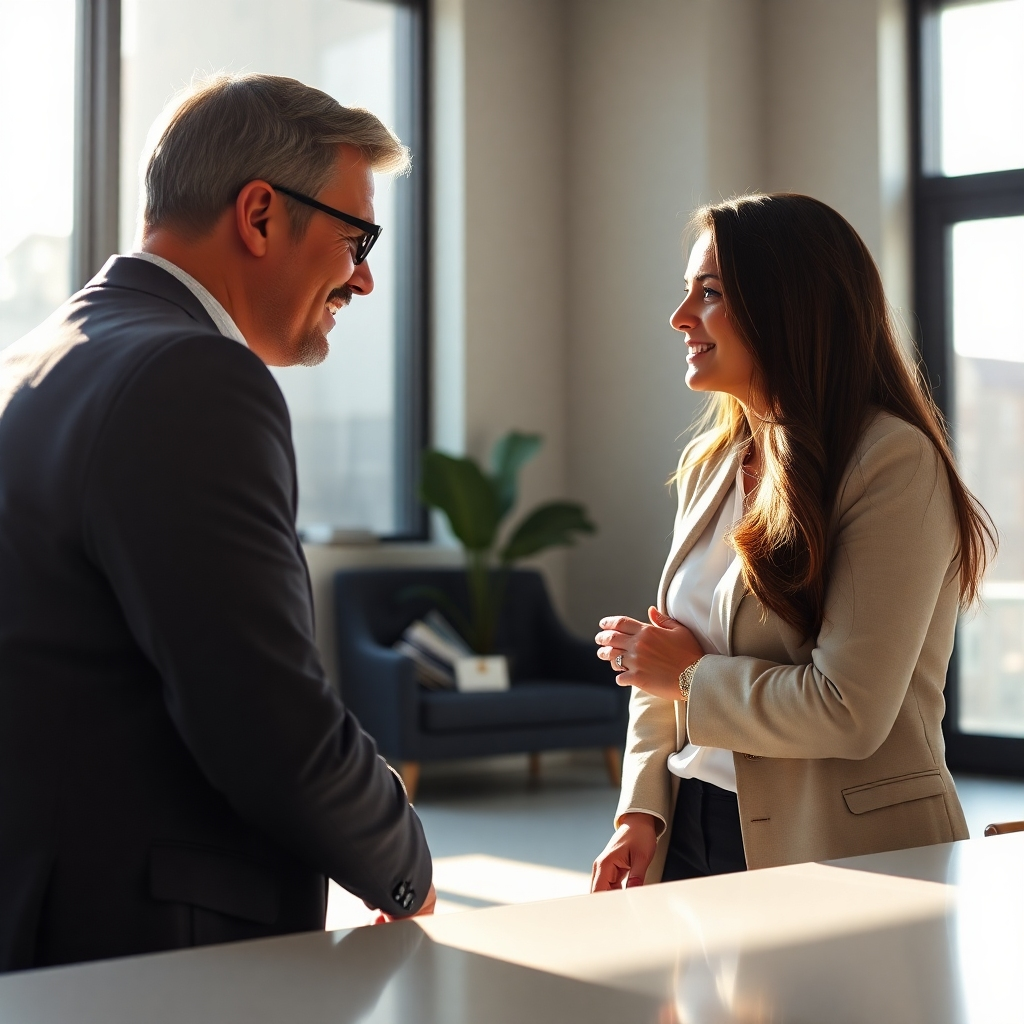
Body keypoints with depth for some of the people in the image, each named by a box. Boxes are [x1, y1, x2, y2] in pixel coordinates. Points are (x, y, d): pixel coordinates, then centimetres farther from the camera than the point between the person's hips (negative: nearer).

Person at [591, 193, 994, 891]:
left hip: (841, 855, -6)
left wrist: (694, 677, -9)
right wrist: (641, 812, -2)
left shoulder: (894, 463, -16)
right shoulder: (710, 462, 8)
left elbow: (848, 714, -22)